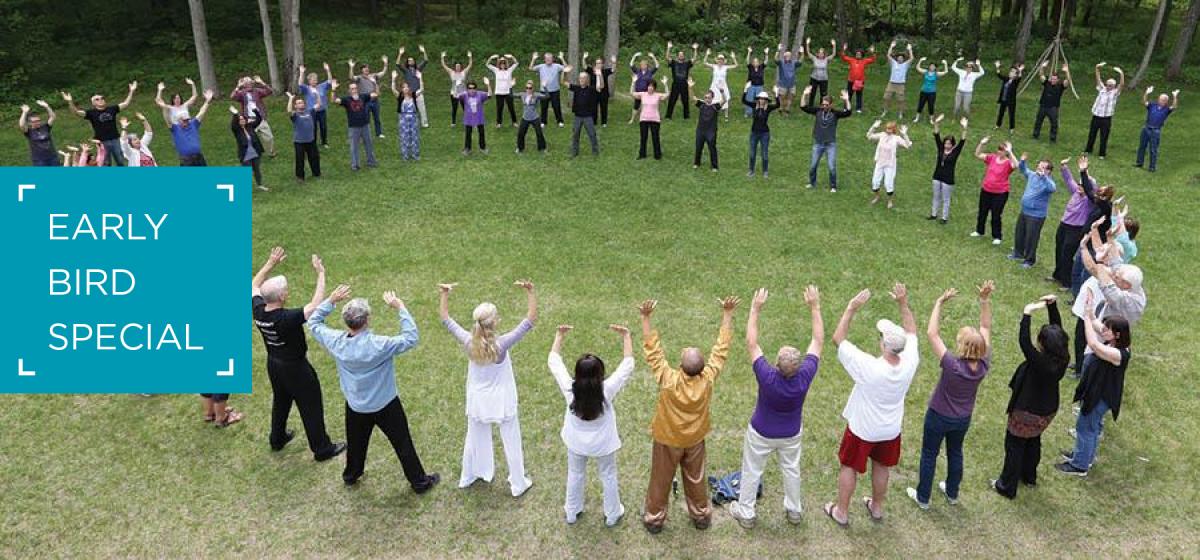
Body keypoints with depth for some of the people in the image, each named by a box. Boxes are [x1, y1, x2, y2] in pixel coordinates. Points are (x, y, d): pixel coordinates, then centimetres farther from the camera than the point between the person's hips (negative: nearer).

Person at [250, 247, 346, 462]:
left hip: (273, 364, 7)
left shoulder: (258, 310, -16)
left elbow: (254, 285, 2)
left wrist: (271, 263, 1)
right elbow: (316, 305, -36)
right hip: (295, 368, -7)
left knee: (280, 401, 29)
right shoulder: (288, 318, -36)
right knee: (311, 407, 10)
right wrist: (321, 273, -32)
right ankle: (322, 449, 23)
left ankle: (277, 439, 48)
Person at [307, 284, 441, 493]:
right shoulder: (379, 345, -34)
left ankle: (351, 475, 52)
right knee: (403, 444, 13)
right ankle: (420, 482, 28)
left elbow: (313, 323, -2)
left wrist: (331, 300, -6)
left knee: (356, 442, 29)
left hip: (355, 406, 5)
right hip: (385, 405, -4)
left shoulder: (336, 341, -19)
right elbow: (411, 338, -28)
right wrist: (400, 308, -27)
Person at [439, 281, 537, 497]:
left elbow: (445, 318, -7)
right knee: (512, 443, 16)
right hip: (502, 403, -4)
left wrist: (444, 294, 0)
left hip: (477, 402, 4)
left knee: (474, 440, 25)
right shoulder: (502, 344, -30)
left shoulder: (468, 342, -20)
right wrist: (530, 292, -28)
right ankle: (518, 484, 33)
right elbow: (530, 320, -28)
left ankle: (467, 477, 47)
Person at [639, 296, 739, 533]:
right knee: (696, 480, 25)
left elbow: (652, 350, -30)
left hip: (667, 441, -2)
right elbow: (721, 348, -20)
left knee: (660, 481, 20)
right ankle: (701, 517, 45)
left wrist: (646, 318, -28)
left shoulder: (669, 380, -36)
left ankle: (654, 519, 39)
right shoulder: (708, 379, -30)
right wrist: (727, 314, -14)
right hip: (695, 440, 2)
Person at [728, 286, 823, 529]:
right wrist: (815, 307, -21)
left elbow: (751, 343, -29)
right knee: (791, 470, 26)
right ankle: (794, 511, 45)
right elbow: (818, 341, -21)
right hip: (791, 434, 3)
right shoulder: (805, 377, -32)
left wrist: (755, 308, -28)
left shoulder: (767, 377, -39)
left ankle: (746, 513, 35)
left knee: (751, 472, 19)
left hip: (761, 434, -3)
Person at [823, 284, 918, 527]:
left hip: (862, 429, -4)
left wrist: (852, 308, -27)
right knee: (881, 467, 26)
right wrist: (903, 304, -5)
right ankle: (877, 508, 47)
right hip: (891, 431, 4)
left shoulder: (869, 368, -37)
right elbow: (911, 332, -5)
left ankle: (841, 512, 34)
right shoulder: (909, 363, -24)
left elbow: (838, 338, -29)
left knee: (849, 467, 17)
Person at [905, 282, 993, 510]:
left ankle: (922, 497, 34)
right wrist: (985, 300, -19)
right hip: (963, 419, 5)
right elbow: (986, 329, -13)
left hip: (938, 417, -4)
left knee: (929, 455, 17)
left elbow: (931, 333, -35)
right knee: (955, 453, 28)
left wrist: (940, 303, -31)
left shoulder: (952, 365, -37)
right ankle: (952, 493, 48)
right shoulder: (983, 365, -23)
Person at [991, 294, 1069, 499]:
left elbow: (1023, 342, -44)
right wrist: (1052, 304, -19)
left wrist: (1027, 314, -41)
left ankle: (1007, 487, 29)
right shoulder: (1063, 358, -18)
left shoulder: (1040, 363, -39)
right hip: (1047, 411, 7)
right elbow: (1057, 328, -11)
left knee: (1014, 447, 13)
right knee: (1034, 441, 29)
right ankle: (1029, 476, 51)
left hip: (1027, 413, -7)